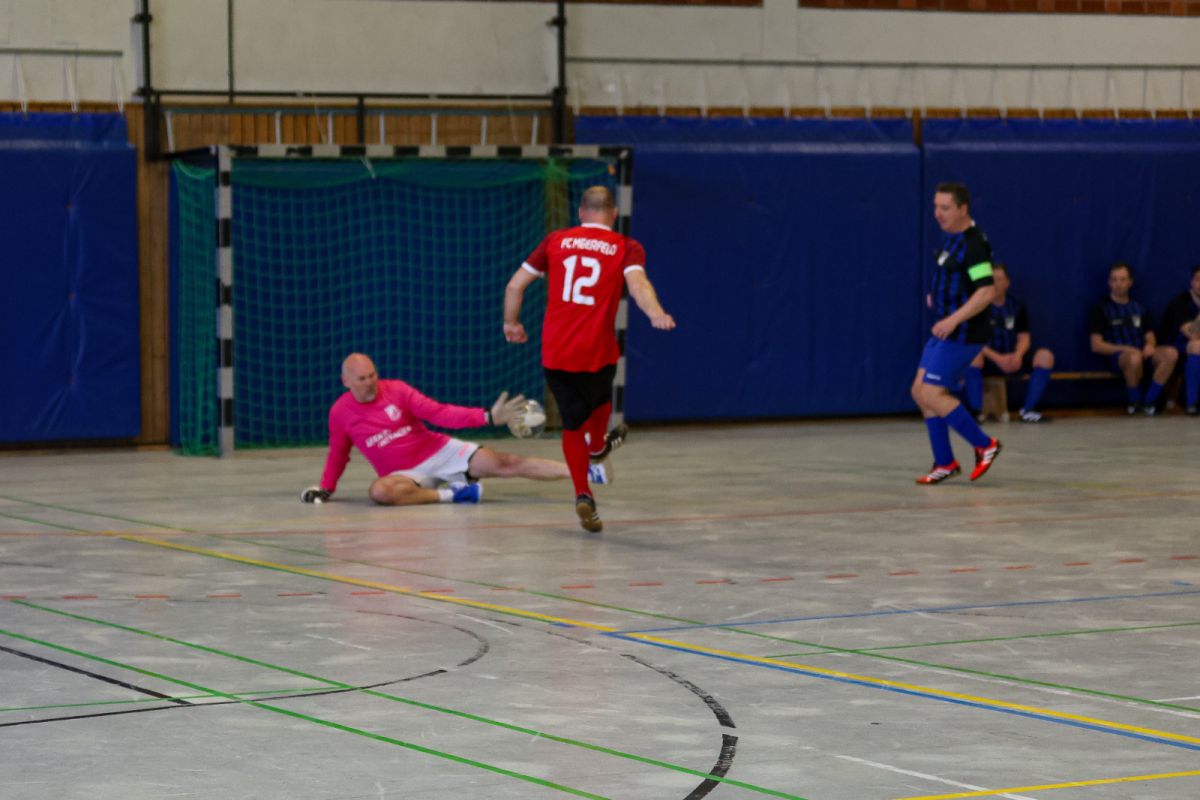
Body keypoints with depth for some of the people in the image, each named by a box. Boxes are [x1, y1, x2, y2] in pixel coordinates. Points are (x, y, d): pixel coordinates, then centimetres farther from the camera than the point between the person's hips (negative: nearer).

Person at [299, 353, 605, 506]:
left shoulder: (397, 391, -6)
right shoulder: (340, 413, -3)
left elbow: (440, 413, -9)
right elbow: (337, 454, 13)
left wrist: (488, 417, -19)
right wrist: (325, 489, 5)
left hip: (439, 451, 0)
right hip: (404, 473, 0)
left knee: (503, 464, -15)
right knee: (380, 491, -37)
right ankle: (452, 494, -27)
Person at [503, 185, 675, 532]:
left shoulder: (555, 241, 7)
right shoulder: (626, 248, 2)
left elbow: (515, 285, 7)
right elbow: (638, 283, -20)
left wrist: (511, 323, 22)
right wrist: (655, 314, -35)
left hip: (554, 351, 1)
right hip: (597, 351, -1)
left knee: (573, 423, 12)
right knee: (600, 400, 31)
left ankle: (583, 494, -1)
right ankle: (596, 446, 59)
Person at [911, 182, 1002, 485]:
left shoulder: (972, 244, -19)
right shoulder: (951, 237, 11)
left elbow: (987, 291, -25)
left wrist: (953, 320, -30)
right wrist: (937, 296, 17)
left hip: (963, 333, -10)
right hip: (946, 331, 10)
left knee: (932, 394, -11)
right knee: (921, 391, 8)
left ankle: (984, 445, 1)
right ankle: (945, 463, 14)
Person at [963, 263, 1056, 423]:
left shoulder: (1017, 307, 8)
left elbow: (1024, 338, 4)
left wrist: (1018, 355, -19)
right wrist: (997, 358, -23)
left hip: (1013, 360, 4)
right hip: (988, 362, -4)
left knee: (1045, 356, -20)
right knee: (973, 357, -37)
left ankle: (1027, 409, -16)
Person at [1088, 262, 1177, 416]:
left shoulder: (1138, 308, 21)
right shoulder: (1102, 308, 5)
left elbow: (1150, 336, 21)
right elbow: (1096, 346, -2)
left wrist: (1150, 345, -5)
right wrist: (1126, 349, -14)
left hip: (1142, 353, 5)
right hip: (1117, 356, -5)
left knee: (1170, 354, -26)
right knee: (1134, 358, -41)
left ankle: (1149, 401, -15)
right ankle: (1133, 402, -14)